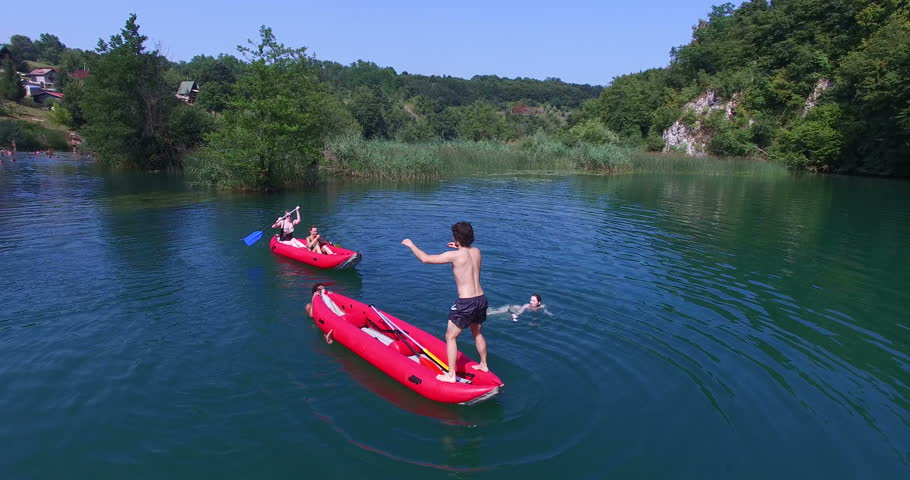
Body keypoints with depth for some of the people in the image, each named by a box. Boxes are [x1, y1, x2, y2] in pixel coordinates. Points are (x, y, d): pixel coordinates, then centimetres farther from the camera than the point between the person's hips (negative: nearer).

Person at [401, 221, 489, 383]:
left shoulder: (454, 255, -16)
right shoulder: (477, 251, 2)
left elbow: (425, 258, -10)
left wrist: (411, 245, 4)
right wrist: (459, 248, 28)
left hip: (466, 303, -7)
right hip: (481, 299, 7)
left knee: (450, 337, 8)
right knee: (477, 333, 27)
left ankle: (451, 375, 11)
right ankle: (483, 365, 42)